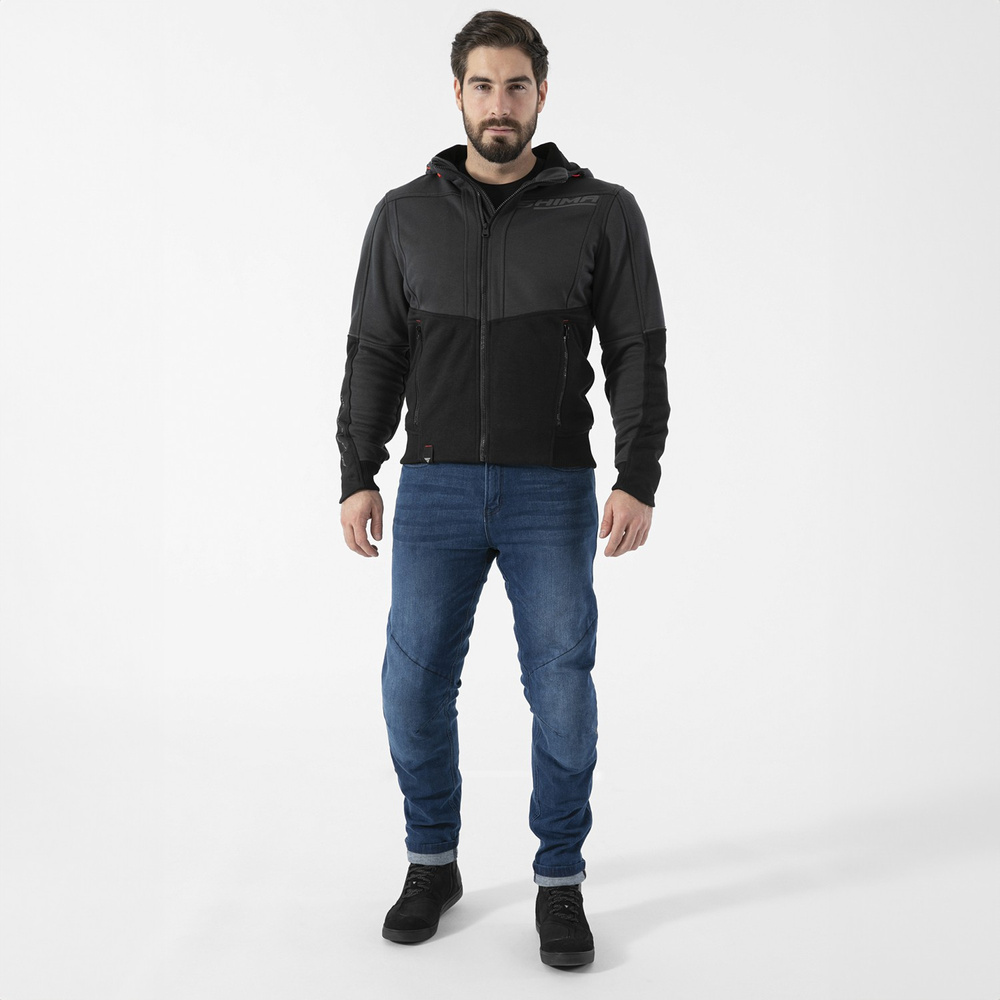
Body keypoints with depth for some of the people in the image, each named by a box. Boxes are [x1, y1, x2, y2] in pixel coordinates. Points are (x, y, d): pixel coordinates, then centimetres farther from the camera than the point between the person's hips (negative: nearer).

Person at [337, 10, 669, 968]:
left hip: (554, 494, -1)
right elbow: (375, 355, 6)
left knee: (561, 691, -1)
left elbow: (638, 353, -3)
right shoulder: (406, 215, 5)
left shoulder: (603, 214, 0)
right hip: (435, 492, 2)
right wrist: (357, 477, -1)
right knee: (416, 687, 2)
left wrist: (638, 482, -13)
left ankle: (560, 882, 16)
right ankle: (432, 865, 24)